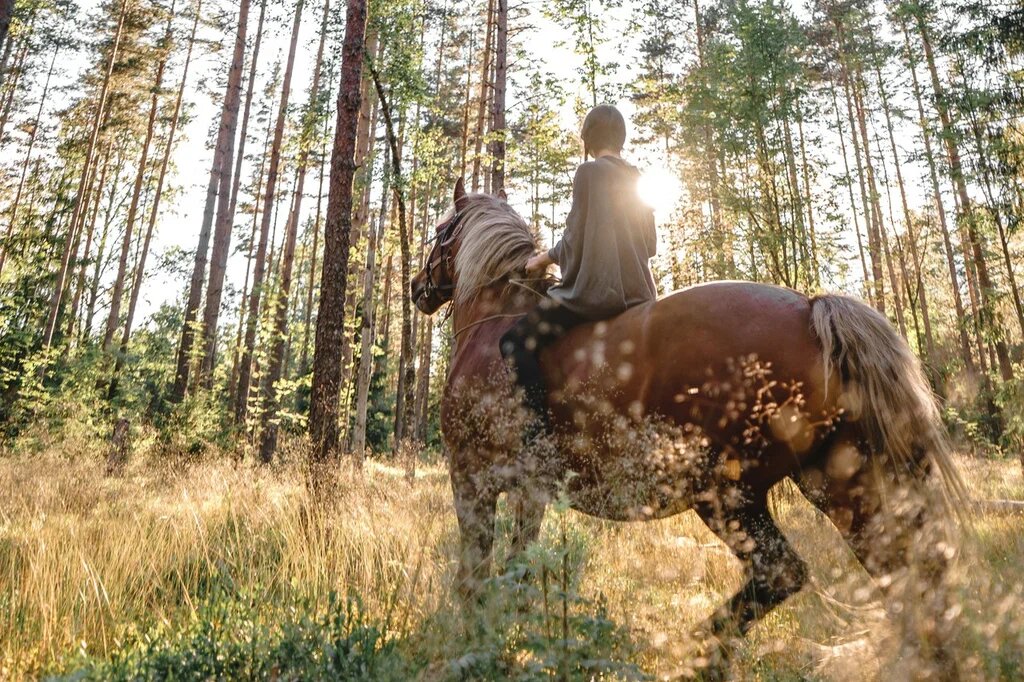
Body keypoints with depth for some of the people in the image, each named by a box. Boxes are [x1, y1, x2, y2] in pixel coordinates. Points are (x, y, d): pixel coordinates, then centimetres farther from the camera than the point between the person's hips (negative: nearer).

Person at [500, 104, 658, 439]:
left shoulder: (589, 171, -6)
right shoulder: (637, 181, 15)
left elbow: (575, 238, -8)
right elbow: (651, 245, 18)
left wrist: (547, 258, 9)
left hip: (597, 290, -9)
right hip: (638, 293, 9)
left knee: (515, 341, -6)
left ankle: (541, 423, -18)